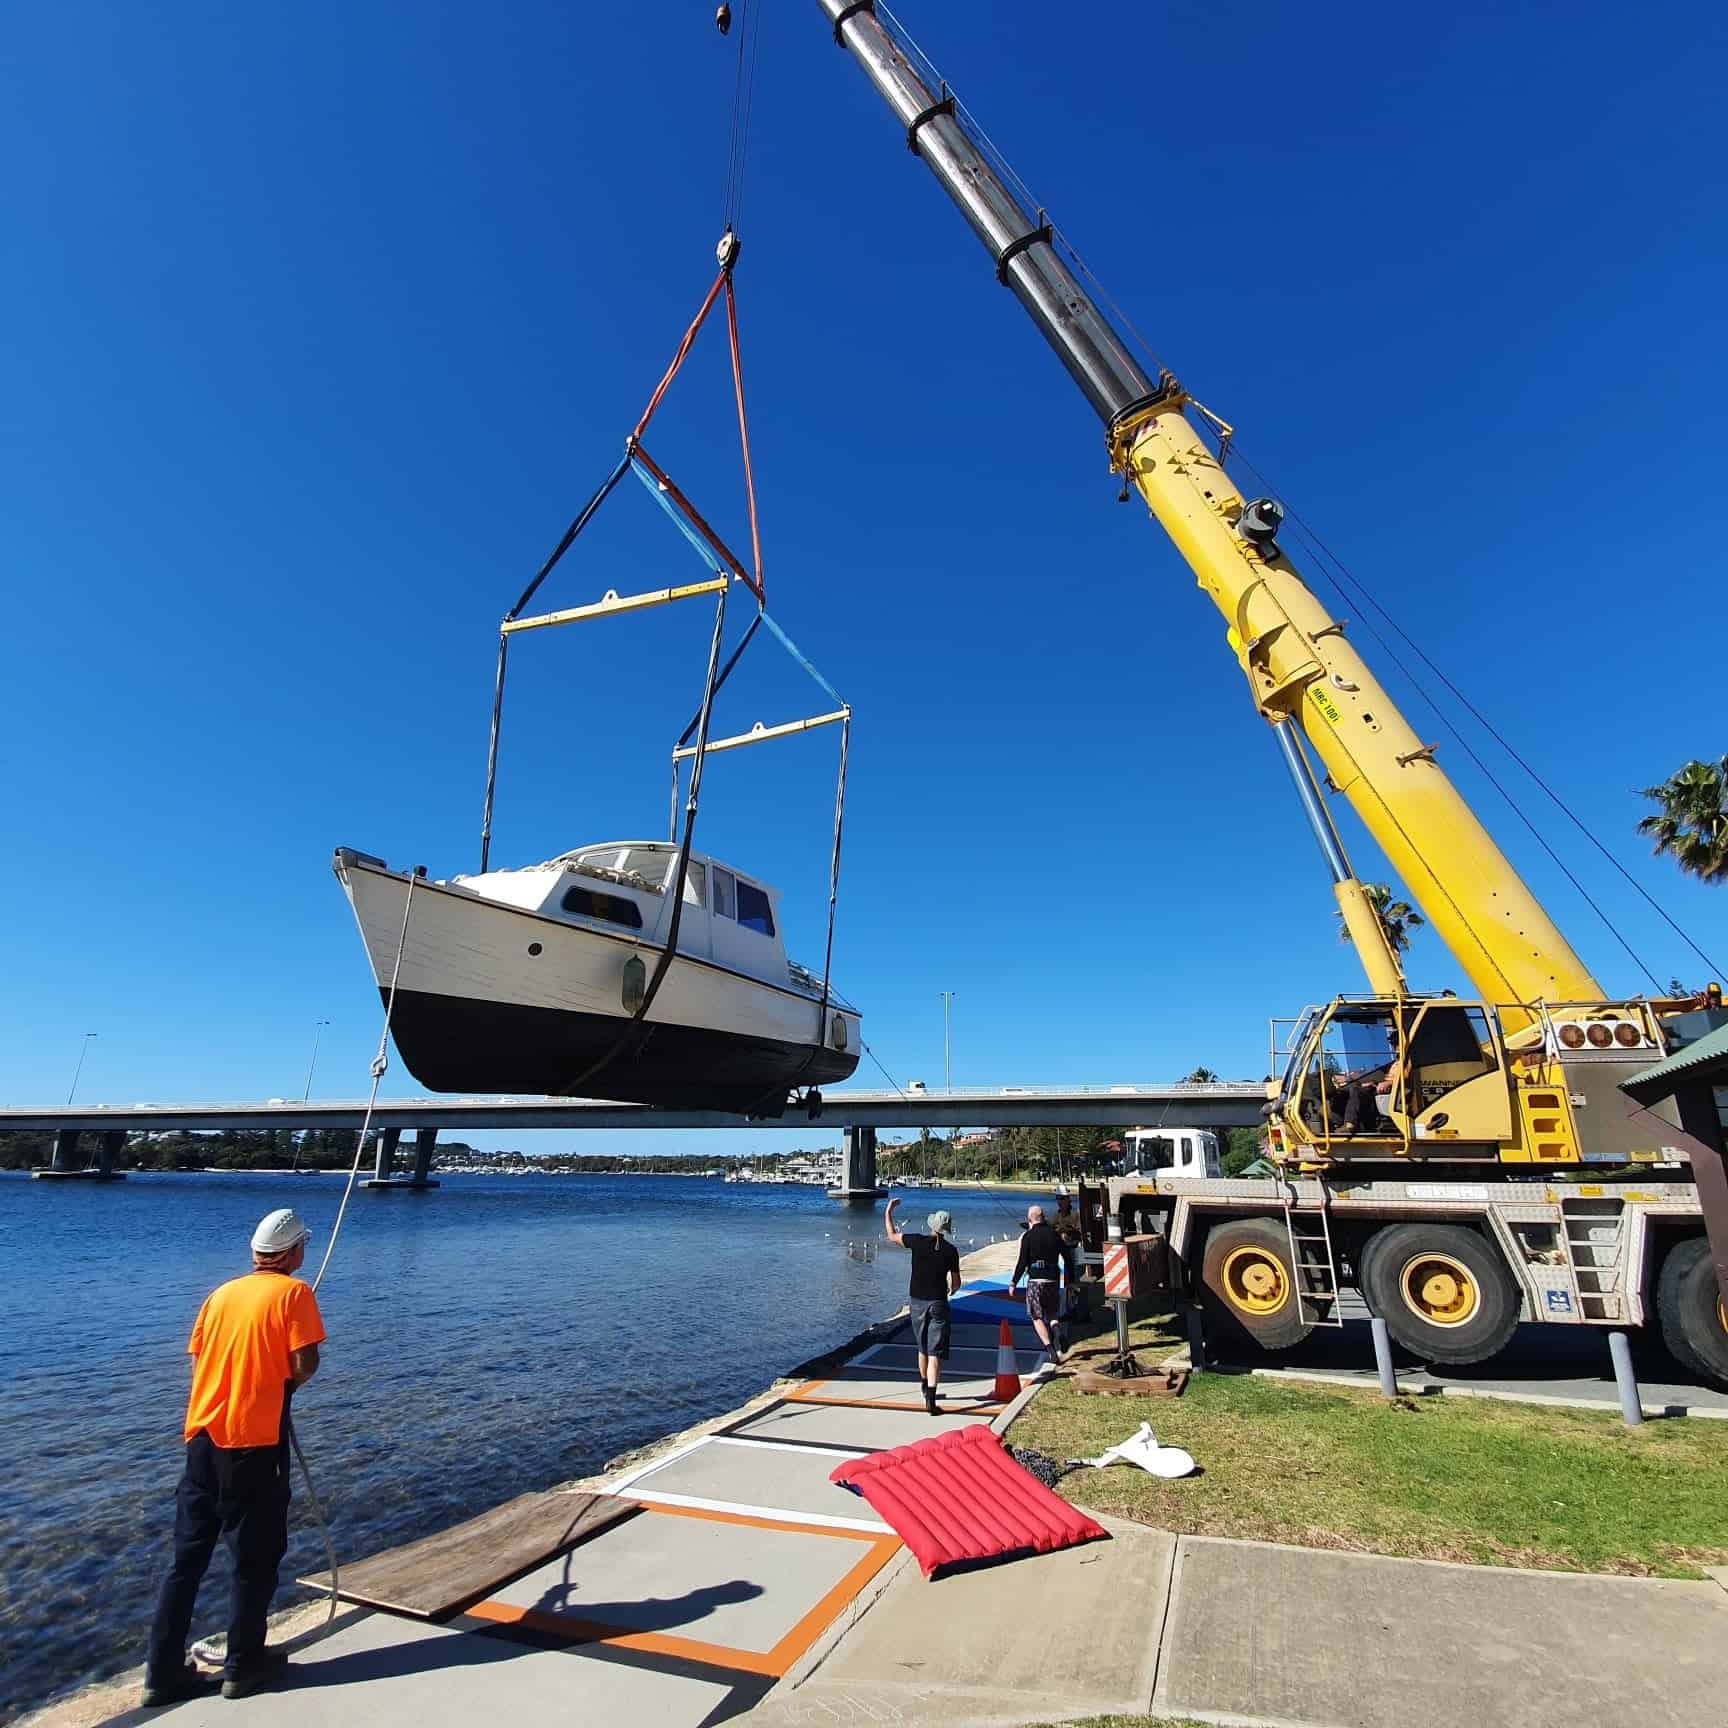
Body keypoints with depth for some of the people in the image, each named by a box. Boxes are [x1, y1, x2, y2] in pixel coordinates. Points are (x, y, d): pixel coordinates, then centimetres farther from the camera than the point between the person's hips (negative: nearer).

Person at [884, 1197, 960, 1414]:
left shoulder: (918, 1241, -8)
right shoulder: (950, 1250, -7)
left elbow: (892, 1235, 6)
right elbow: (956, 1283, -1)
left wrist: (888, 1211, 18)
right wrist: (951, 1290, 22)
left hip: (917, 1302, 2)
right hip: (938, 1303, -2)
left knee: (922, 1348, 21)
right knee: (935, 1353, -1)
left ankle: (925, 1387, 40)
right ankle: (930, 1399, -11)